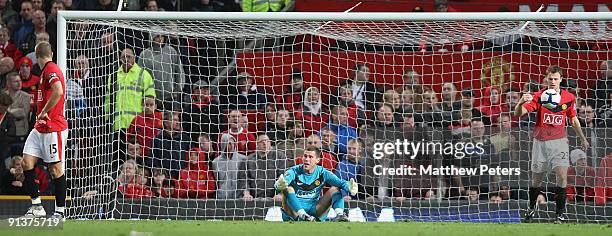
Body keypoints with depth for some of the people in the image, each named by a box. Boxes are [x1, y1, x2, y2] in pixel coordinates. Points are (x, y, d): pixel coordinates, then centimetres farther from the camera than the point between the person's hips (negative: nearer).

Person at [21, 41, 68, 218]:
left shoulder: (51, 69, -13)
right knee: (27, 162, 2)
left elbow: (58, 92, -30)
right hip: (40, 128, 10)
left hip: (54, 128, -10)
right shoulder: (47, 70, 17)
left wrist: (44, 112, -21)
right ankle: (37, 206, 6)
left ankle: (60, 212, 2)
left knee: (56, 168, -3)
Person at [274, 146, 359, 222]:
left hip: (314, 211, 2)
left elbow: (340, 182, -11)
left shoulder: (322, 173, 2)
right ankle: (304, 216, -47)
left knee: (335, 189, -8)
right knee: (288, 189, -28)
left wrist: (349, 187, -36)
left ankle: (339, 215, -33)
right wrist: (279, 185, -49)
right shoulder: (295, 171, -5)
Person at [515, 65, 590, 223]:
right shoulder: (538, 97, -6)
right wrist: (521, 102, -37)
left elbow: (574, 120, 17)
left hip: (559, 140, 0)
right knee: (536, 180, 7)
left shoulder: (569, 98, 1)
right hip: (540, 141, 0)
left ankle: (560, 213, -9)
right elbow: (518, 114, -15)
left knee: (562, 176, -15)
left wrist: (582, 138, 20)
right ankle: (531, 208, 31)